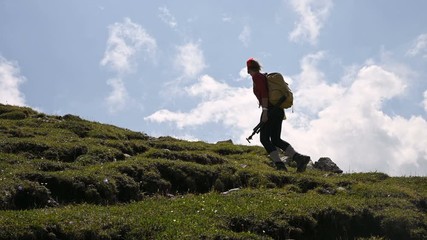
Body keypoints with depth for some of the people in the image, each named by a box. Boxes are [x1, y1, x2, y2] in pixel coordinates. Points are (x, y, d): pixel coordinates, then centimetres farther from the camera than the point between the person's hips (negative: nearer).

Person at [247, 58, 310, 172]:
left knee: (264, 138, -4)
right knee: (276, 140, 11)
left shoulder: (257, 77, -3)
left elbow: (264, 93, -16)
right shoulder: (265, 76, 23)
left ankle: (279, 164, -17)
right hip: (279, 110, 9)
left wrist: (265, 111, -21)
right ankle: (299, 157, -2)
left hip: (271, 110, -9)